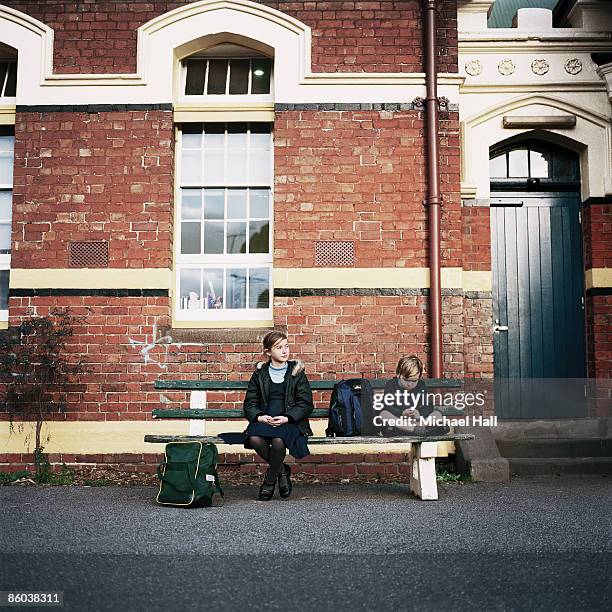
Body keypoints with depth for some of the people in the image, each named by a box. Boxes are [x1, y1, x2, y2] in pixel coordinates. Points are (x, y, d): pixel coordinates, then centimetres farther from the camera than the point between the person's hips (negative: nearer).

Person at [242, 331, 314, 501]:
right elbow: (250, 403, 11)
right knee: (254, 438, -32)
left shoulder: (296, 373, 9)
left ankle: (269, 481, -6)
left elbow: (306, 404, 3)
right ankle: (282, 471, -4)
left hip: (290, 422, -2)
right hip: (264, 420, 2)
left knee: (278, 440, -35)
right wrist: (260, 417, -11)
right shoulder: (260, 374, 14)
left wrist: (286, 418, -13)